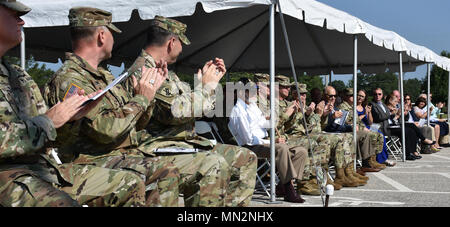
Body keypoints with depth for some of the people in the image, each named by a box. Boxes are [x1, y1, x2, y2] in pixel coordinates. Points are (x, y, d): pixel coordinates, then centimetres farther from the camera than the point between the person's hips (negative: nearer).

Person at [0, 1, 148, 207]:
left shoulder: (18, 75, 21)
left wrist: (71, 115, 5)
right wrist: (49, 121, -14)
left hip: (44, 166, 9)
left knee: (130, 185, 3)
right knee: (62, 204, -40)